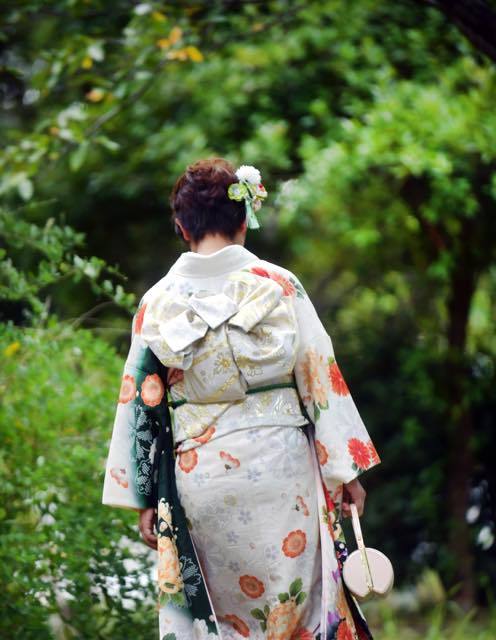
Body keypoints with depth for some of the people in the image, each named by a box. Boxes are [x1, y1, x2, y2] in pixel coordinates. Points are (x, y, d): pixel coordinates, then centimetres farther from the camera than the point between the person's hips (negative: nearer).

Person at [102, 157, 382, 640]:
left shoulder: (157, 302, 1)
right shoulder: (279, 286, -2)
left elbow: (140, 401, 2)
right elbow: (321, 378, -1)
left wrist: (143, 499, 7)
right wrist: (346, 471, 5)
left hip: (197, 475, 1)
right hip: (279, 468, -1)